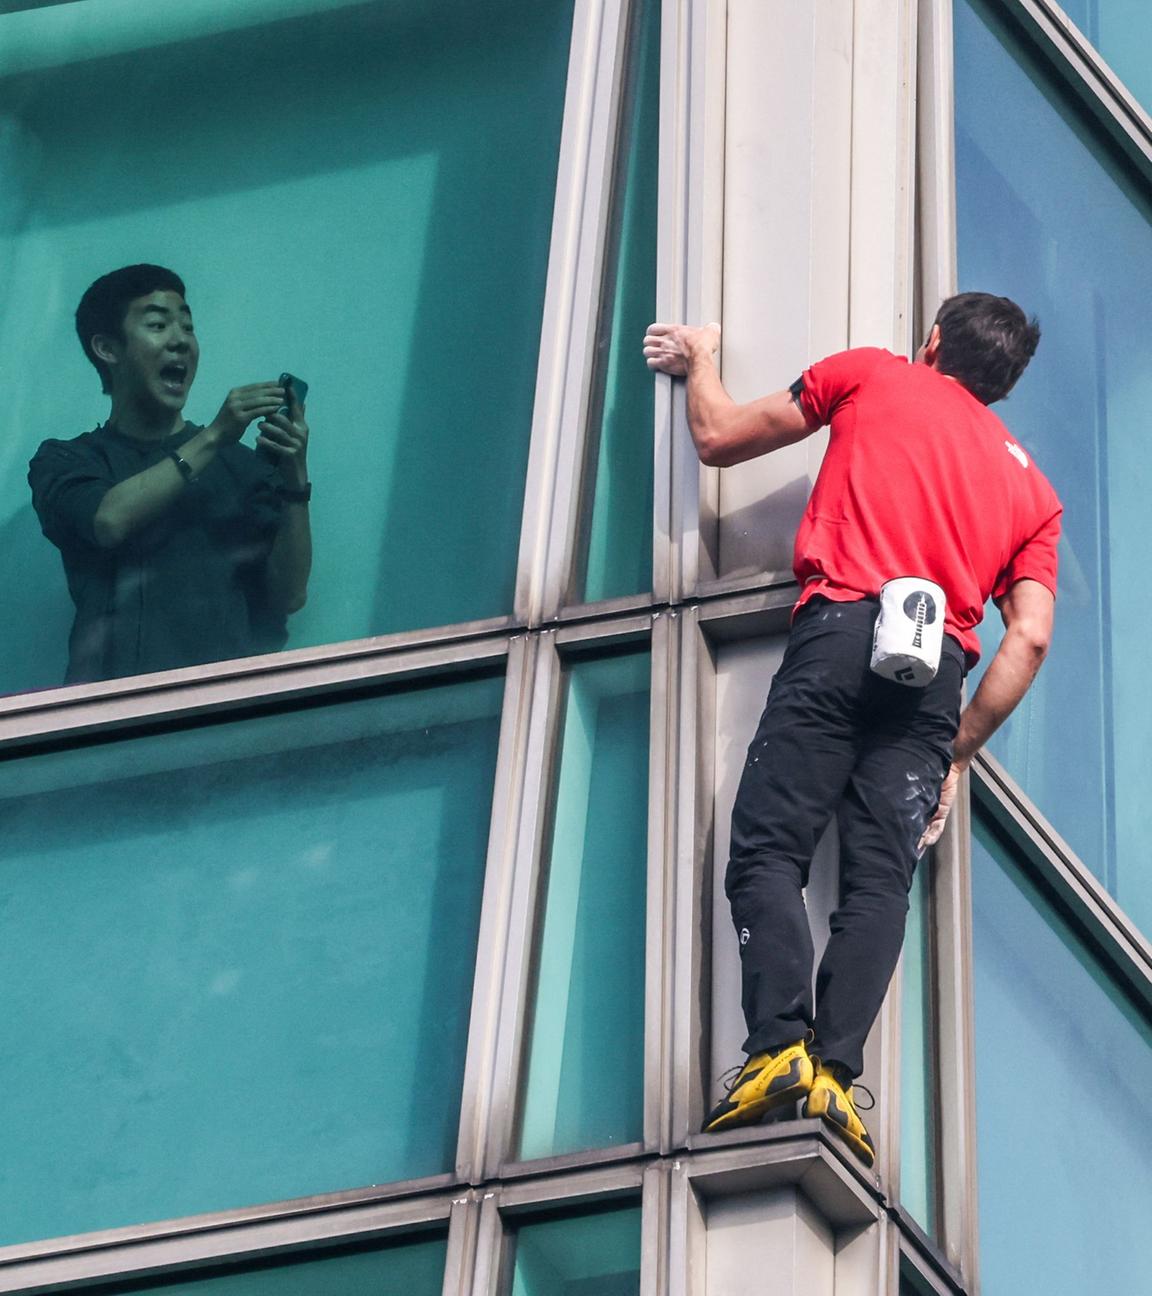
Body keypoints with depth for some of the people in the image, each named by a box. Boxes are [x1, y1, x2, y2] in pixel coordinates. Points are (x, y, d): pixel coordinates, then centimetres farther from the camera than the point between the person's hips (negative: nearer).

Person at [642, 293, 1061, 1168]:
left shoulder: (872, 375, 18)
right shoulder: (1031, 487, 24)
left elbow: (718, 439, 21)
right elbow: (1029, 637, 11)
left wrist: (700, 357, 42)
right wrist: (956, 756, 17)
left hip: (841, 635, -3)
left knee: (767, 851, -7)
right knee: (880, 879, -3)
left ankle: (782, 1046, -27)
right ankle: (836, 1071, -21)